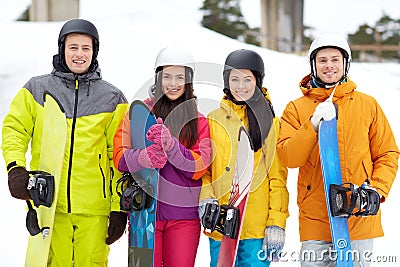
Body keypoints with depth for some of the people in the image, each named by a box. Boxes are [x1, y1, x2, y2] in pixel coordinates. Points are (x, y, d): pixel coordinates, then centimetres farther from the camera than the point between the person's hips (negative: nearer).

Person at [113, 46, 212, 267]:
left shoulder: (199, 120, 9)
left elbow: (199, 166, -3)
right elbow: (120, 157, -1)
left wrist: (170, 145, -20)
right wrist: (145, 157, -22)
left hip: (184, 215, 1)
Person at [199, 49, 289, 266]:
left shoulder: (270, 123, 6)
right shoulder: (214, 120, 9)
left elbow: (278, 177, 4)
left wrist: (276, 224, -3)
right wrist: (205, 199, -9)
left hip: (258, 227, -1)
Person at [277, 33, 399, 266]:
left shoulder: (368, 105, 10)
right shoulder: (296, 109, 8)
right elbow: (288, 157, -5)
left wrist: (377, 189, -5)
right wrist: (313, 125, -18)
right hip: (314, 220, 0)